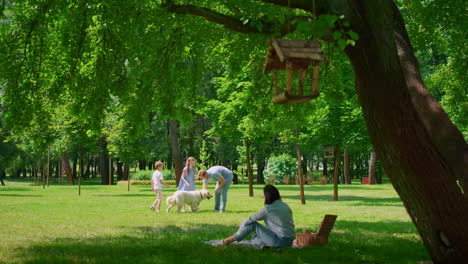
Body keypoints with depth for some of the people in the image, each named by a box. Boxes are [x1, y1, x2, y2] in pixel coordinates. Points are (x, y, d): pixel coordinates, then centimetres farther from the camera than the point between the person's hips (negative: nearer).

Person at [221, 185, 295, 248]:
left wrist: (242, 225, 21)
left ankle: (233, 238, 9)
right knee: (254, 238, 22)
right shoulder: (285, 205, 7)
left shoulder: (268, 209, -11)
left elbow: (251, 219, 0)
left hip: (280, 240, -7)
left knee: (253, 224, 2)